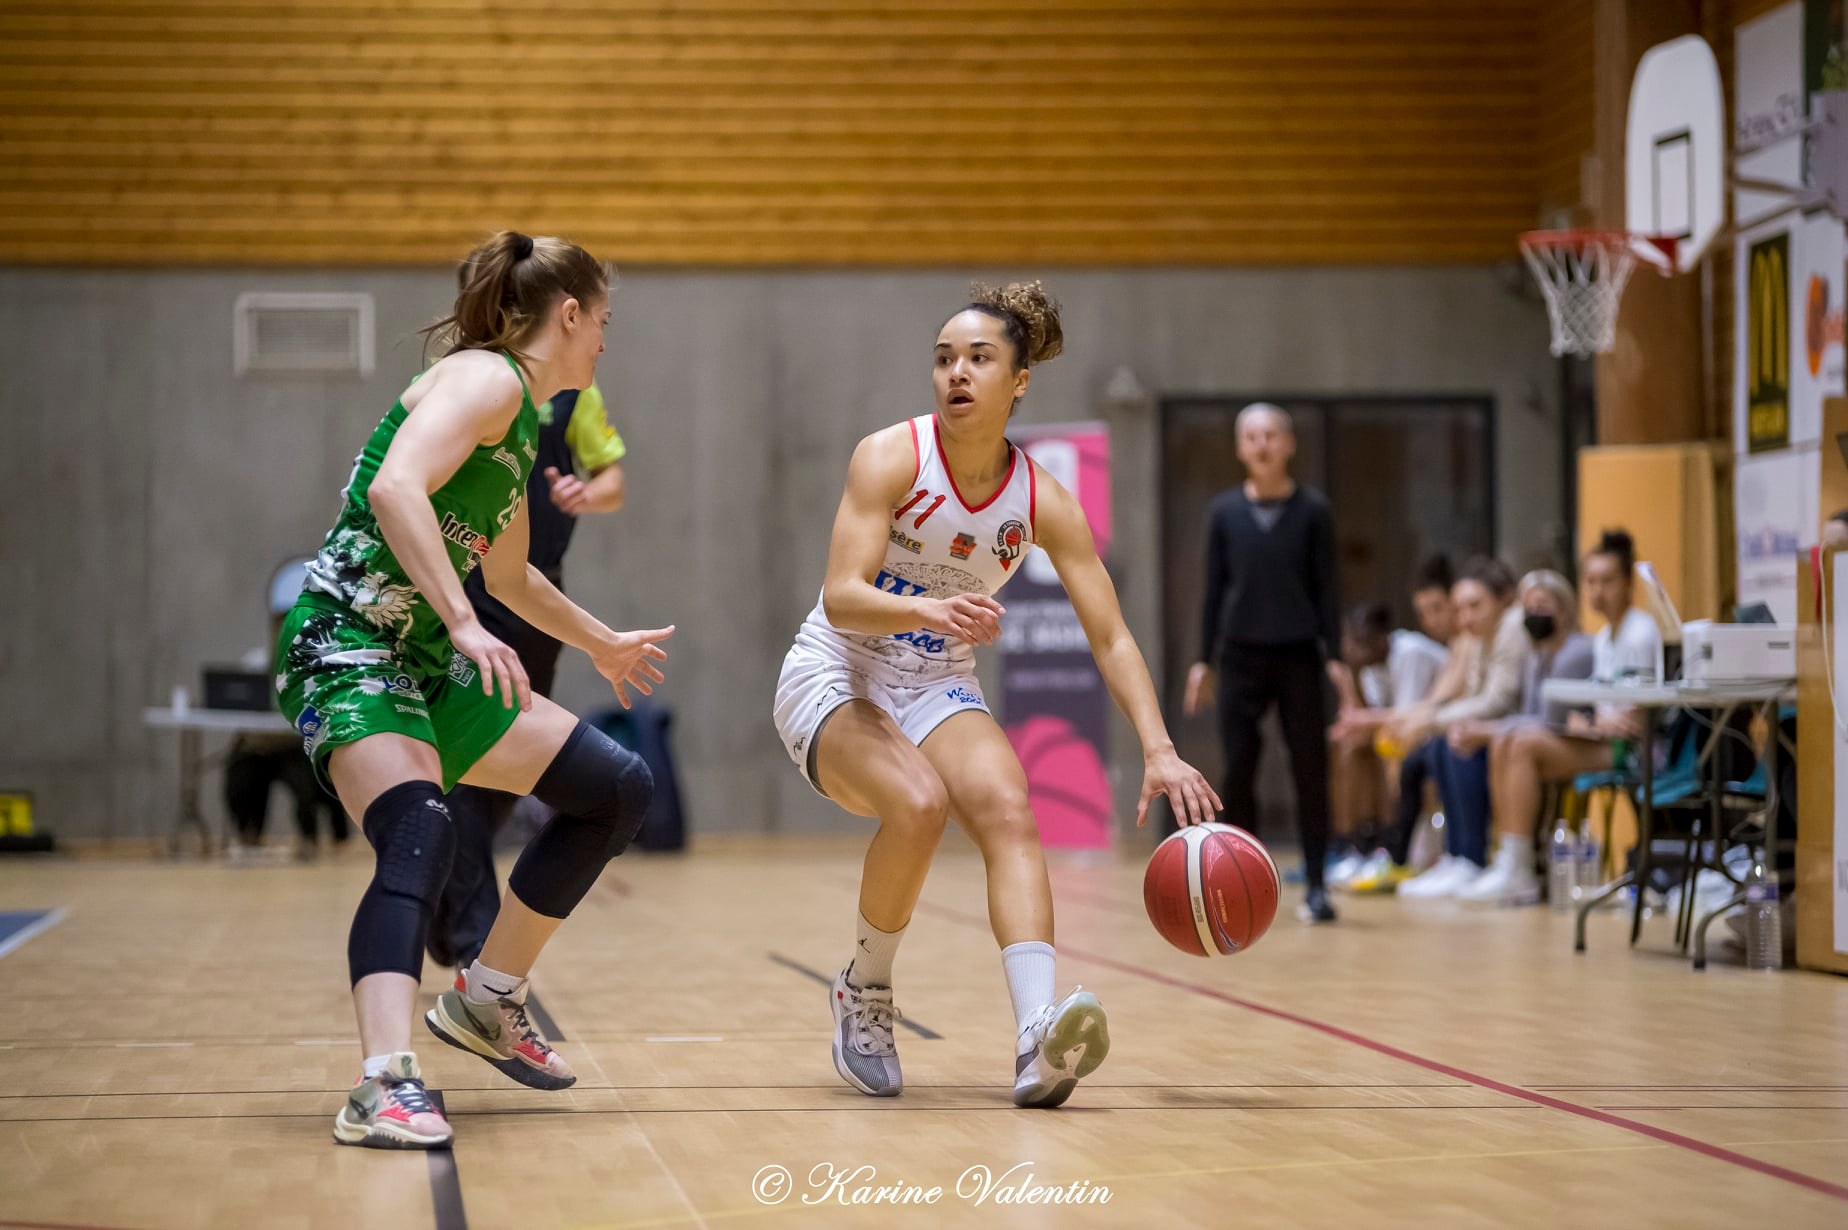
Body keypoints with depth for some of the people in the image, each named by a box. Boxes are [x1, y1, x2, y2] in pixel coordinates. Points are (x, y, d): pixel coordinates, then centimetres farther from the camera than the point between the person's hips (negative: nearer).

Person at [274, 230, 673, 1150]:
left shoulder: (520, 423, 19)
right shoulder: (485, 378, -10)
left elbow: (506, 573, 34)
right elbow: (394, 489, -29)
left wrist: (601, 644, 48)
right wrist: (465, 624, -34)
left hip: (426, 662, 10)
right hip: (346, 646, -10)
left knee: (617, 789, 12)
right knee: (419, 834, -33)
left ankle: (487, 1001, 21)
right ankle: (385, 1087, -44)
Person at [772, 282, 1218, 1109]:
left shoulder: (1044, 504, -7)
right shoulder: (892, 458, -17)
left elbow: (1111, 638, -7)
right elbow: (842, 596, -27)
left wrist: (1160, 752, -21)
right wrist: (932, 611, -47)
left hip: (939, 691, 3)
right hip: (835, 680, -3)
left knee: (1007, 807, -26)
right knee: (919, 802, -32)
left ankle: (1038, 1041, -42)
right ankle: (863, 998, -7)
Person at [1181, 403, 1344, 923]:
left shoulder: (1312, 510, 0)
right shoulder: (1225, 511, 3)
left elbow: (1326, 588, 1)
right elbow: (1214, 588, 8)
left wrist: (1335, 656, -5)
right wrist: (1204, 659, 5)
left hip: (1298, 656, -1)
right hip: (1240, 656, 1)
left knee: (1310, 773, -1)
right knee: (1239, 773, -1)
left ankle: (1317, 888, 6)